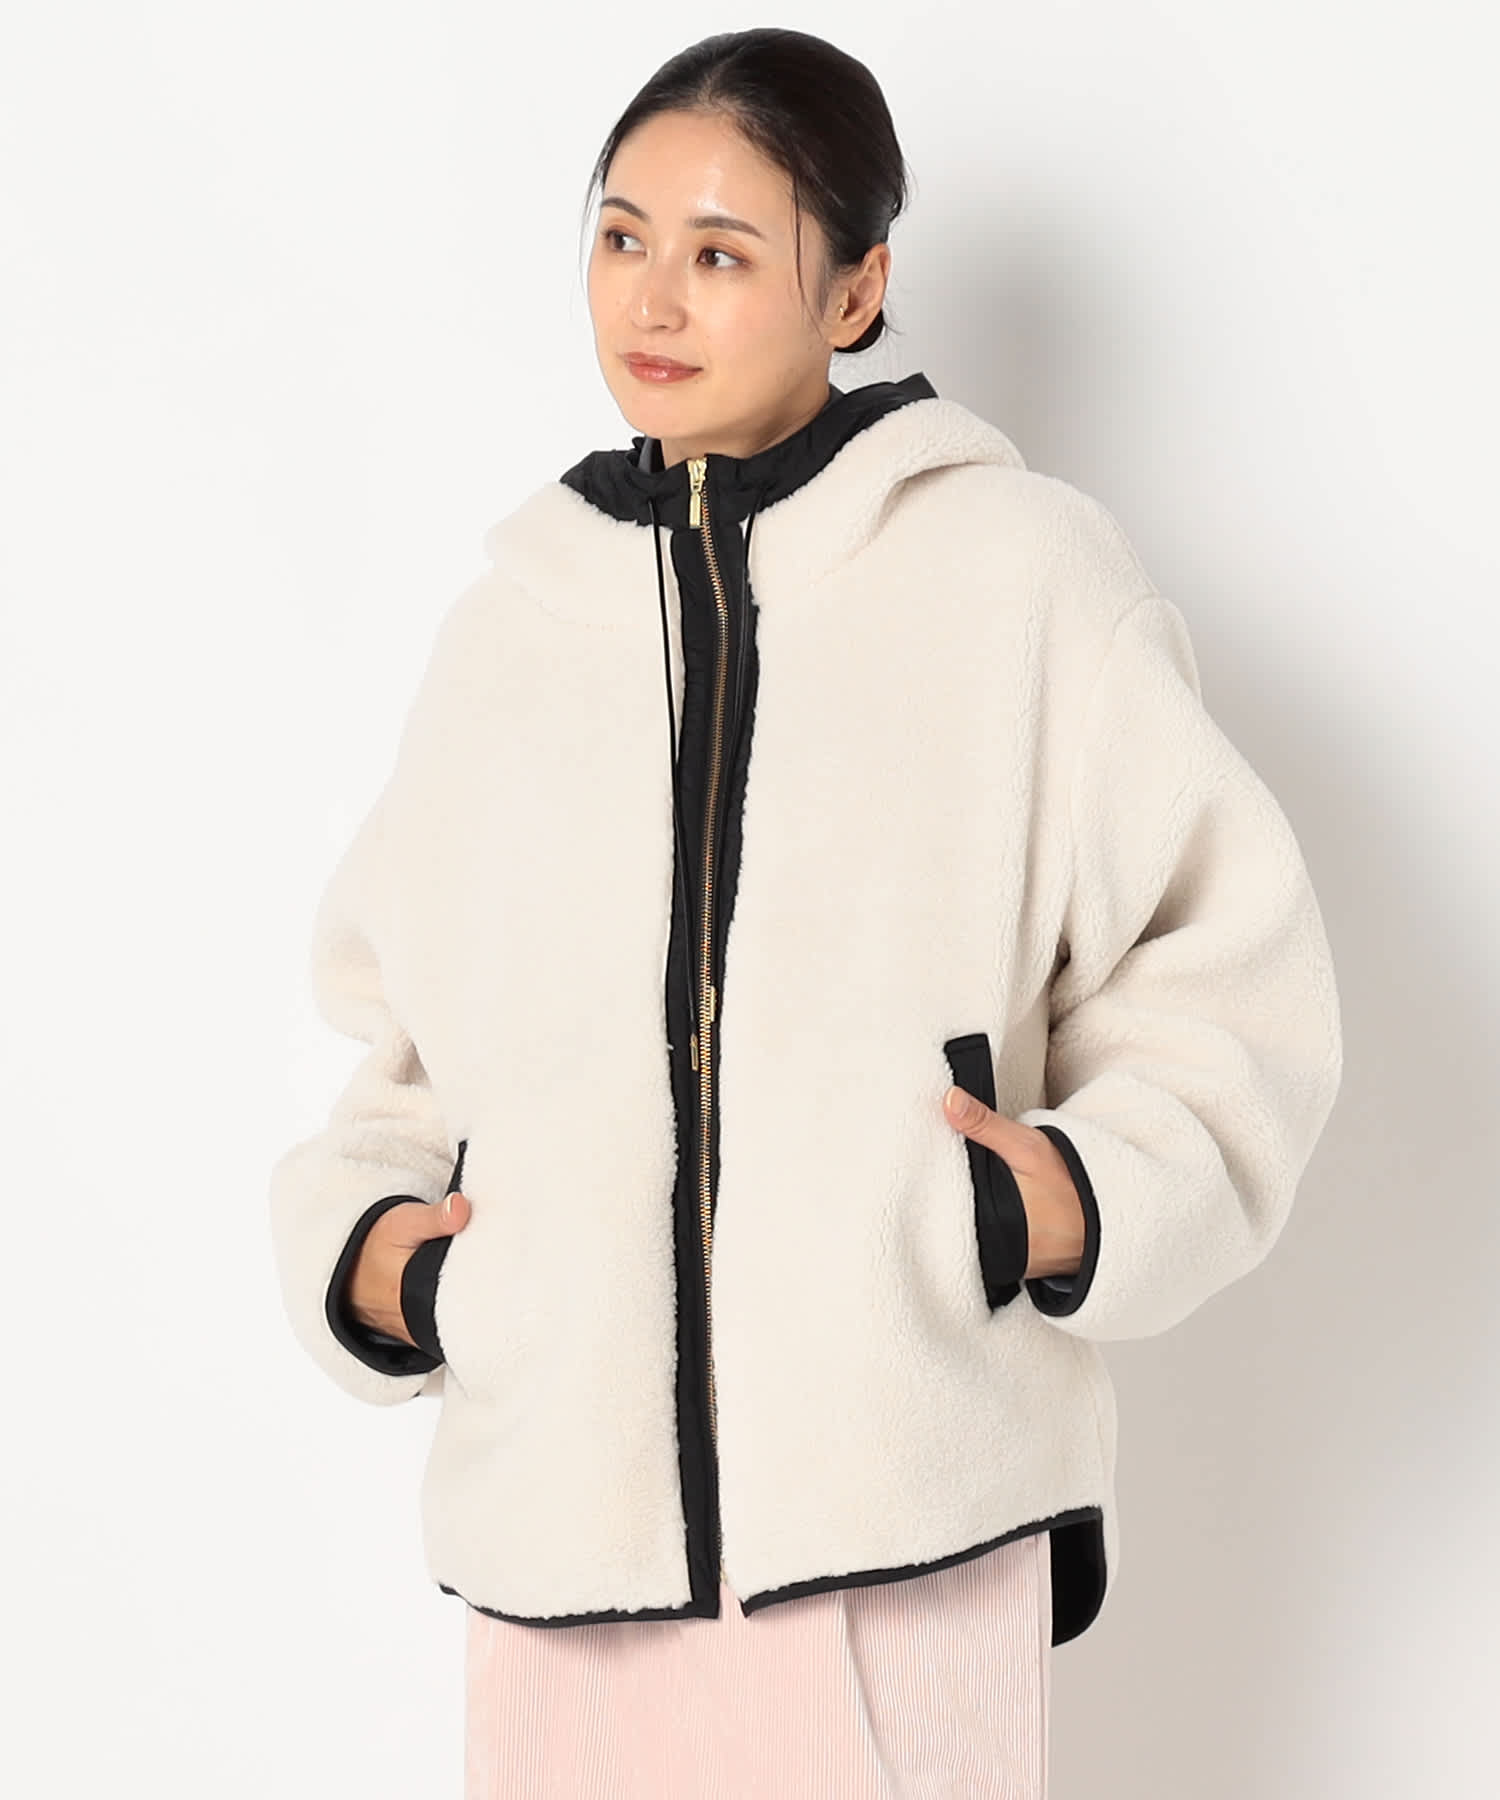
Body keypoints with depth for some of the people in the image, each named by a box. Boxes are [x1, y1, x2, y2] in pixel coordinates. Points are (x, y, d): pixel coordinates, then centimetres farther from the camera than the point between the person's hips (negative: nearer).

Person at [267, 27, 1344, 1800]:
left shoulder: (1017, 574, 1)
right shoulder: (519, 616, 12)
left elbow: (1222, 973, 2)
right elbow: (398, 1030, 19)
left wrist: (1092, 1200, -13)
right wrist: (360, 1247, 3)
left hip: (905, 1514, -3)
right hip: (565, 1504, 3)